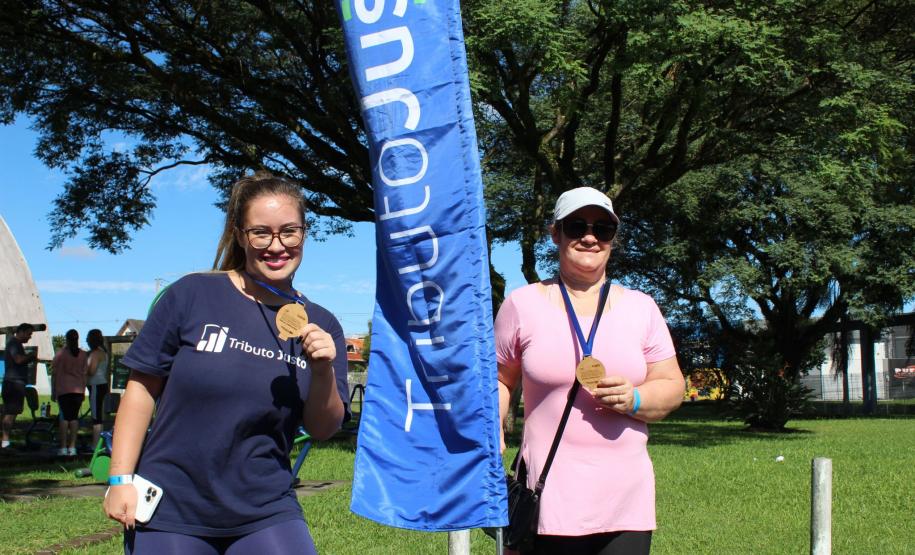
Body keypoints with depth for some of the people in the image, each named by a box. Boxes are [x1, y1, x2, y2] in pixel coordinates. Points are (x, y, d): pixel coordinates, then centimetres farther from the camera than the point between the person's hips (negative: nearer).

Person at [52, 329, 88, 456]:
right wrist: (83, 390, 14)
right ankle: (72, 447, 2)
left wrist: (53, 392, 5)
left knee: (64, 416, 0)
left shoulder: (61, 353, -3)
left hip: (63, 389, -2)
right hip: (78, 389, 2)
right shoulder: (82, 354, 5)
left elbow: (54, 374, -1)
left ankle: (63, 447, -2)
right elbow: (84, 374, 7)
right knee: (74, 417, 5)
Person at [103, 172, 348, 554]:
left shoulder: (320, 325, 2)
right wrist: (121, 479, -4)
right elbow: (142, 386, -1)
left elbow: (323, 430, 1)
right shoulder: (192, 294, -6)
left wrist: (324, 371, -16)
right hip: (169, 509, -1)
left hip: (265, 513, 2)